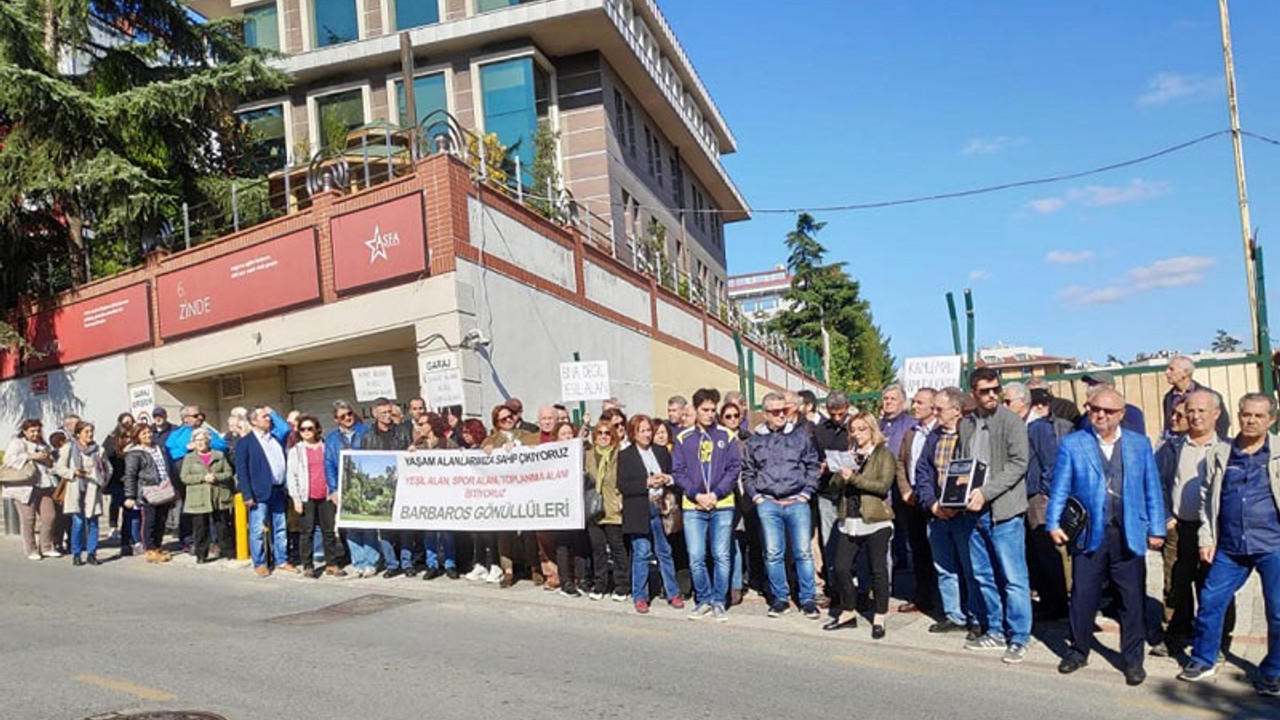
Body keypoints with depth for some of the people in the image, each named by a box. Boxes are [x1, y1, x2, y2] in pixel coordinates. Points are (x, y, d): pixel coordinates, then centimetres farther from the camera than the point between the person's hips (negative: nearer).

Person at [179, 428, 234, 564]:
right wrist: (203, 477, -13)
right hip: (198, 500, -1)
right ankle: (201, 555, 10)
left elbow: (229, 472, 6)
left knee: (223, 527, 4)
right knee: (200, 529, 1)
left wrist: (216, 477, -13)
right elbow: (184, 477, -1)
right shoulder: (189, 458, 8)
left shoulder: (220, 456, 11)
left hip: (219, 498, 1)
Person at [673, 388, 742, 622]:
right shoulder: (683, 438, 5)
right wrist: (697, 495, -10)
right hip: (693, 506, 0)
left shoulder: (726, 436, 5)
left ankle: (719, 602, 15)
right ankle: (704, 600, 17)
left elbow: (734, 467, 0)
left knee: (721, 556, 3)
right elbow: (678, 472, 2)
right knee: (696, 557, 0)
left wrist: (715, 494, -10)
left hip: (722, 505, 0)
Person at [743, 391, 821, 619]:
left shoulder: (801, 435, 6)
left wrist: (806, 493, -1)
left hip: (797, 502, -1)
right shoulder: (755, 441, 9)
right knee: (773, 554, 3)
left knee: (803, 552, -1)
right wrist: (756, 497, 4)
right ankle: (779, 598, 15)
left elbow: (813, 467, 7)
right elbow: (747, 473, 14)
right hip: (768, 504, 1)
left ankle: (808, 599, 9)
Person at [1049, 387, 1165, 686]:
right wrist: (1053, 523, -9)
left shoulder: (1140, 444, 8)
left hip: (1129, 535, 1)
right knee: (1082, 597, 5)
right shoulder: (1072, 444, 2)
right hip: (1089, 535, -1)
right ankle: (1078, 651, 22)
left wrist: (1156, 529, 4)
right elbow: (1060, 487, 0)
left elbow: (1152, 489, 9)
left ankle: (1132, 659, 20)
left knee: (1132, 600, 6)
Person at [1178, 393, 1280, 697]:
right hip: (1230, 548, 3)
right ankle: (1203, 660, 23)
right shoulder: (1221, 454, 6)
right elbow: (1207, 497, 12)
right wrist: (1207, 538, 7)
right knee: (1210, 601, 5)